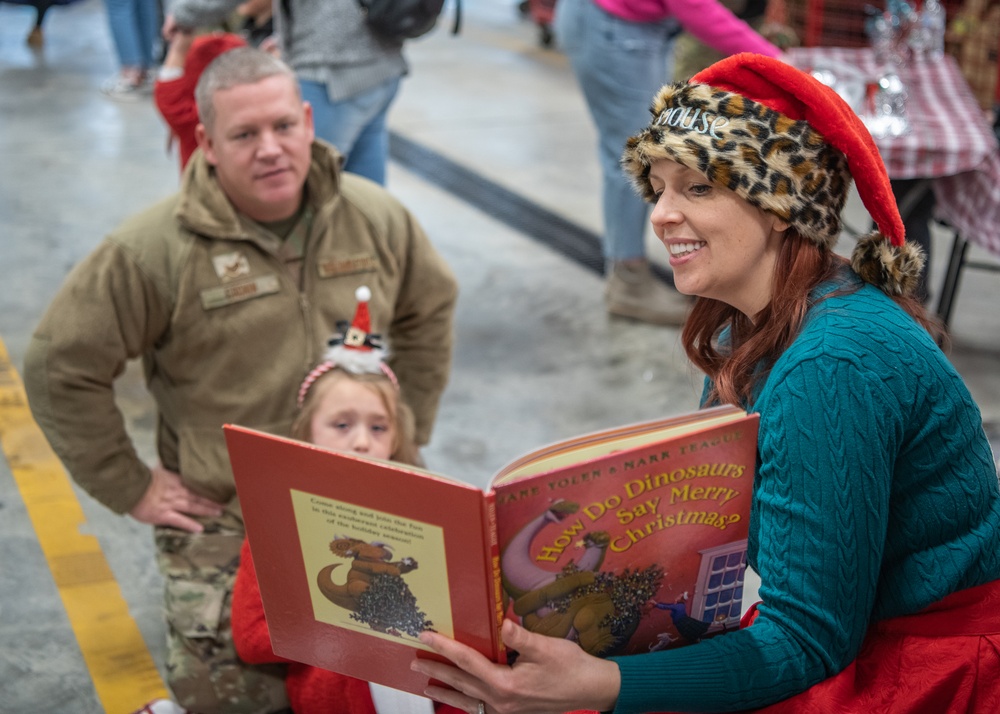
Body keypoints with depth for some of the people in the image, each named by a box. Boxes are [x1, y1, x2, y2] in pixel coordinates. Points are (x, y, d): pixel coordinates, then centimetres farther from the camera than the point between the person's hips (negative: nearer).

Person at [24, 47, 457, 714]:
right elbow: (60, 365, -9)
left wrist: (405, 438, 10)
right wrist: (131, 488, -6)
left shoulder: (376, 218, -1)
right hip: (223, 515, -3)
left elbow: (429, 311, 15)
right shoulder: (154, 250, -14)